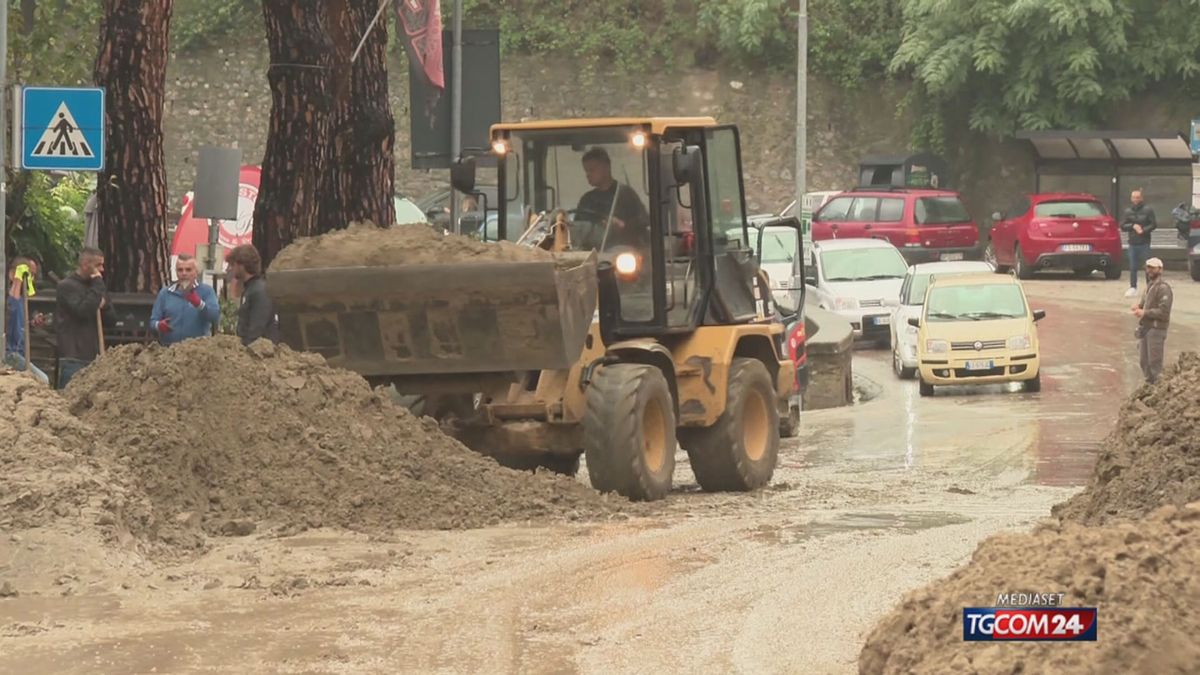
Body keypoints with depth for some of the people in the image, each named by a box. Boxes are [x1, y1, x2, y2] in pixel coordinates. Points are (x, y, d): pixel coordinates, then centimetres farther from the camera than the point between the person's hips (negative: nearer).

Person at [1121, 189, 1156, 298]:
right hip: (1132, 243, 3)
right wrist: (1133, 226, -10)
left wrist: (1144, 230, -17)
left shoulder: (1147, 210, -2)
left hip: (1144, 243, -3)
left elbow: (1154, 224, -4)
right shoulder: (1128, 211, 8)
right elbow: (1122, 226, 6)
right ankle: (1133, 288, 10)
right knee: (1133, 267, 5)